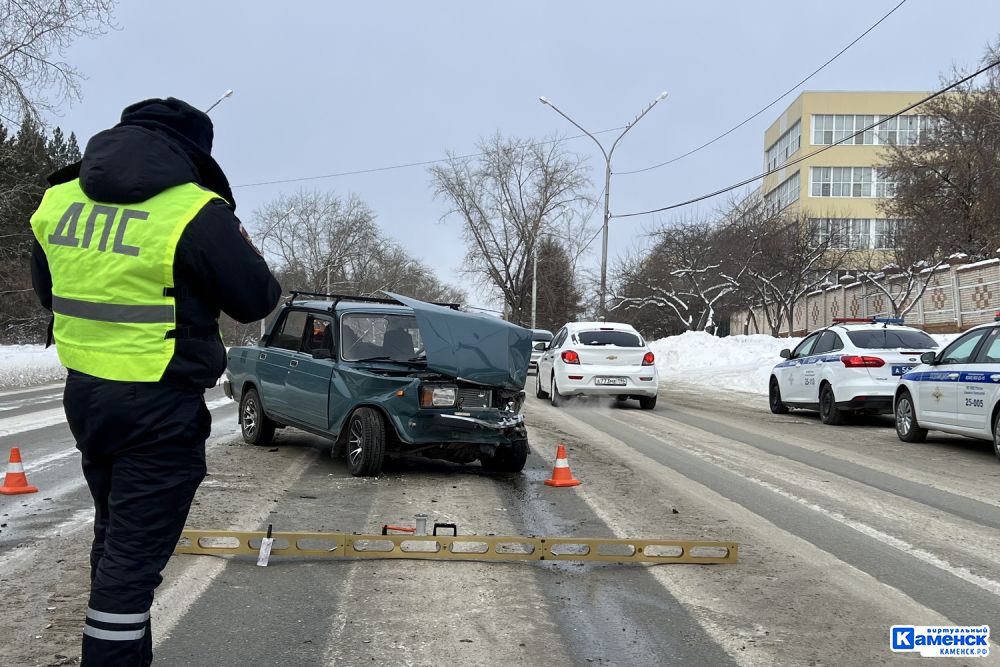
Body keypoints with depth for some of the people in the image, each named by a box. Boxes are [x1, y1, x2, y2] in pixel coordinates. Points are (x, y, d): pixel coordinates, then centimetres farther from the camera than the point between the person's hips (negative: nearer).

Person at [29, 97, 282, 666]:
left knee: (113, 539, 25)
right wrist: (238, 246, 9)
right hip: (160, 409, -7)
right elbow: (257, 300, -9)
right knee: (134, 557, 0)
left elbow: (48, 292, 16)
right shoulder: (196, 213, -19)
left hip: (84, 394, 8)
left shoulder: (58, 201, 3)